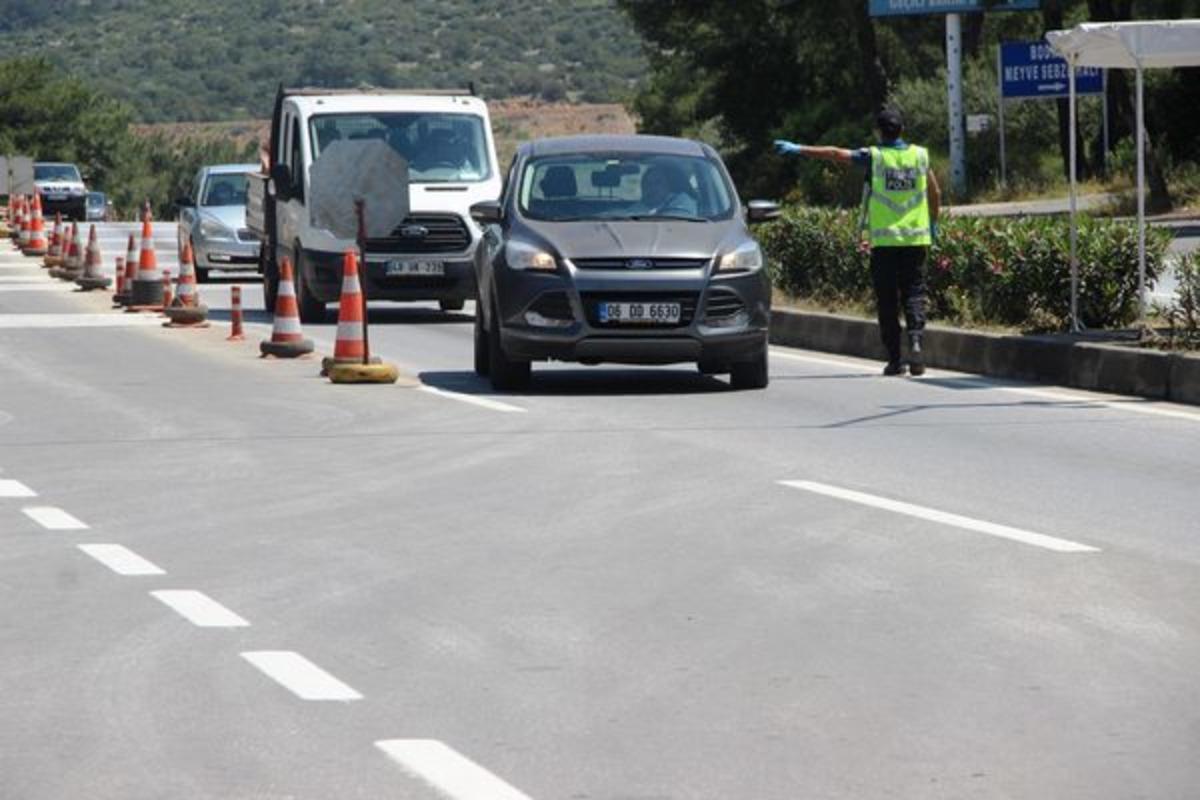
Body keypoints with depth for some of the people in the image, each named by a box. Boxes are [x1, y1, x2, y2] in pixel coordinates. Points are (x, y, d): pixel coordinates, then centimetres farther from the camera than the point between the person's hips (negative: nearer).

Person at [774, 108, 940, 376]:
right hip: (916, 238, 2)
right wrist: (933, 223, 28)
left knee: (887, 299, 4)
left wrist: (799, 150, 1)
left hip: (884, 240, -2)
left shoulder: (874, 157, -4)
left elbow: (836, 154, -6)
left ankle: (894, 358, 3)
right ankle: (915, 340, -19)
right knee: (914, 293, 5)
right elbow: (935, 193, 13)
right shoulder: (920, 155, 5)